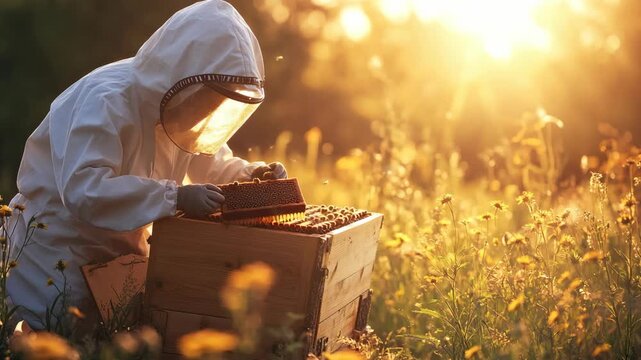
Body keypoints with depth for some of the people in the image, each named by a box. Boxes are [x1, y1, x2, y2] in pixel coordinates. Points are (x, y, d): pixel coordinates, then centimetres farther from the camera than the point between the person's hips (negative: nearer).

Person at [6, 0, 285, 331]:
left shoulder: (180, 104, 0)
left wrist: (251, 175, -8)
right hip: (58, 252, -8)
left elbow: (210, 162, 13)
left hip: (121, 252, 8)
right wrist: (176, 197, -43)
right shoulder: (107, 101, -27)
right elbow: (83, 190, -38)